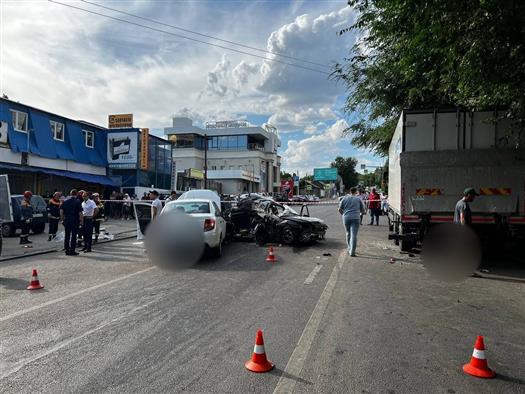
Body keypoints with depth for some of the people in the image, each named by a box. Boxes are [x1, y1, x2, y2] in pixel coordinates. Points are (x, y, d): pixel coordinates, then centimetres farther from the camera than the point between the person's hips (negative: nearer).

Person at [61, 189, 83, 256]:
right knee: (73, 236, 1)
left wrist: (62, 219, 13)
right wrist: (81, 221, -4)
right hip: (75, 220, -4)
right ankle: (72, 251, 2)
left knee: (67, 235, 11)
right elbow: (80, 213, -11)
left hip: (66, 220, 4)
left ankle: (67, 250, 16)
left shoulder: (65, 201, 6)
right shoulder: (77, 201, -8)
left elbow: (61, 211, 5)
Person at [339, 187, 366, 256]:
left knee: (348, 234, 18)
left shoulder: (345, 198, 10)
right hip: (355, 218, -2)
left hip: (346, 218, 2)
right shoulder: (359, 199, 7)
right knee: (354, 235, -6)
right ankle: (352, 251, -12)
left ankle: (349, 249, 26)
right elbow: (363, 211, 10)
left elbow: (340, 209, 7)